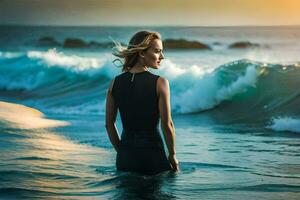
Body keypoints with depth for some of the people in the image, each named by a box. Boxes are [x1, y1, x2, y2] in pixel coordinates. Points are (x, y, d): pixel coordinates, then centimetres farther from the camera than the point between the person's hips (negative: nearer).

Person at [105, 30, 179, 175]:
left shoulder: (115, 83, 3)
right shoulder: (160, 83, -9)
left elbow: (109, 124, 8)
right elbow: (167, 124, -8)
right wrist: (172, 155, 4)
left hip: (124, 157, 5)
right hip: (153, 155, -4)